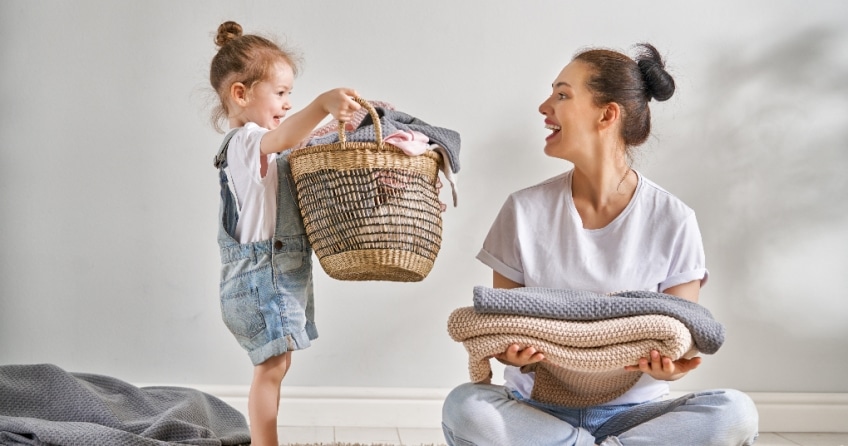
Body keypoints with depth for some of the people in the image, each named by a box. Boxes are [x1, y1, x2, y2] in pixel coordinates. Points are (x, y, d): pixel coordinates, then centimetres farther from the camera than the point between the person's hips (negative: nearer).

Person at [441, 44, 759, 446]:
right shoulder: (525, 211, 0)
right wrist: (506, 349, -21)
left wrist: (668, 365, -24)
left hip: (630, 411, 0)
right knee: (464, 407, -31)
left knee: (735, 413, -28)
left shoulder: (673, 222, -3)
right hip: (537, 407, 1)